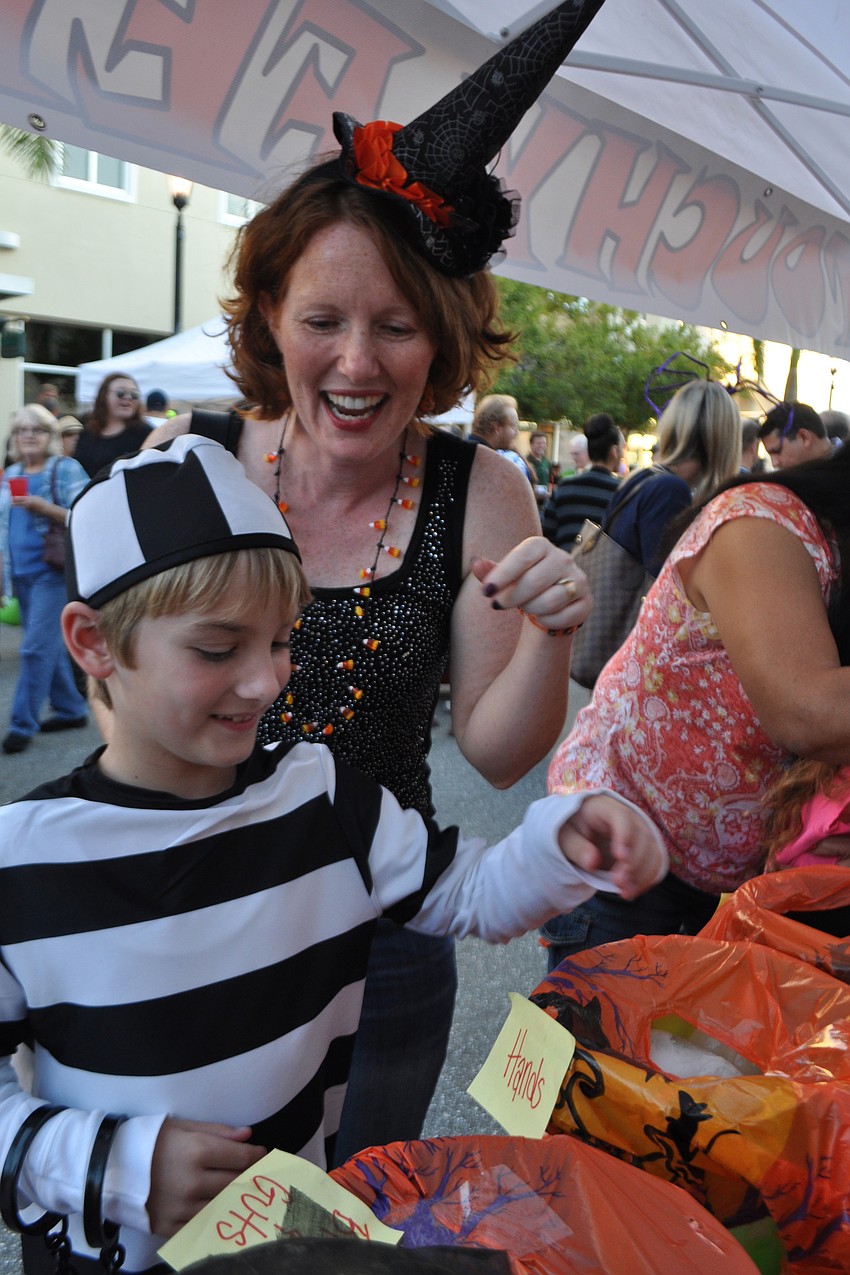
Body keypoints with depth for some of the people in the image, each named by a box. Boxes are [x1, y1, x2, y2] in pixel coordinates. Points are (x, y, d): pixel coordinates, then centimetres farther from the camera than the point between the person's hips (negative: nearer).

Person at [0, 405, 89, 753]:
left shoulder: (66, 469, -5)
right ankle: (71, 709, 24)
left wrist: (42, 506, -24)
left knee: (37, 647, -8)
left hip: (53, 570, -7)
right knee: (50, 646, 13)